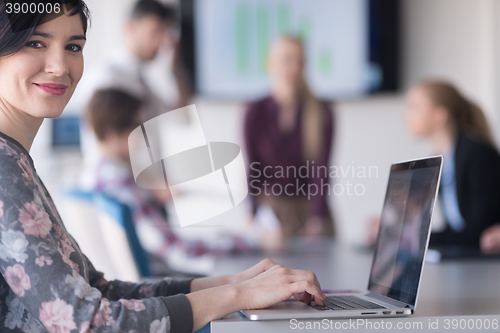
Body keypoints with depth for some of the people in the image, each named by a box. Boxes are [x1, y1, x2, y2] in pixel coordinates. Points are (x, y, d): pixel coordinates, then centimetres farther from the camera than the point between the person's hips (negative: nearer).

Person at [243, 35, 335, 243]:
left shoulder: (321, 112, -2)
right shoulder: (255, 113, -1)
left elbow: (321, 169, -7)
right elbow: (253, 170, -3)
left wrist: (317, 218, -18)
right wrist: (256, 216, -16)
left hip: (311, 208, 0)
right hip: (271, 210, 0)